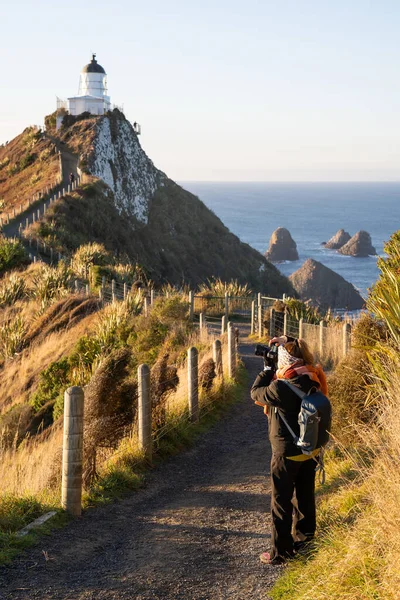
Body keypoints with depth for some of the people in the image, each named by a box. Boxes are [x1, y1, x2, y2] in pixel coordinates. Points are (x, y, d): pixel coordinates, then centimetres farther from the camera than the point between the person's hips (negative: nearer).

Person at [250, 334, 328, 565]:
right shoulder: (312, 379, -5)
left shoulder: (282, 387, -27)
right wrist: (274, 370, 0)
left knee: (281, 501, 6)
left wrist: (268, 368, -3)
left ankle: (281, 551, 13)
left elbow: (256, 393, -10)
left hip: (287, 452, -7)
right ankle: (303, 539, 32)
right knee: (305, 495, 19)